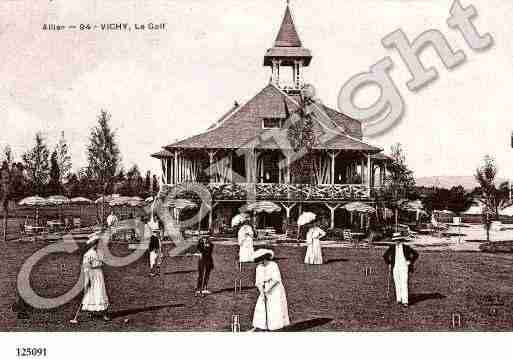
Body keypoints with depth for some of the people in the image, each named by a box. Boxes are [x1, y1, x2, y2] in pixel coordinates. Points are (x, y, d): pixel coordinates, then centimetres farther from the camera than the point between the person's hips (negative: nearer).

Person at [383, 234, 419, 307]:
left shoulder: (406, 247, -5)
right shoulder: (392, 247, 3)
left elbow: (416, 254, 2)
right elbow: (385, 255, 16)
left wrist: (410, 262, -1)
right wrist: (389, 264, 10)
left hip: (403, 268, -3)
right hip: (395, 268, 3)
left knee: (404, 284, -11)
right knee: (397, 284, 8)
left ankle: (405, 301, -13)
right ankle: (399, 299, 20)